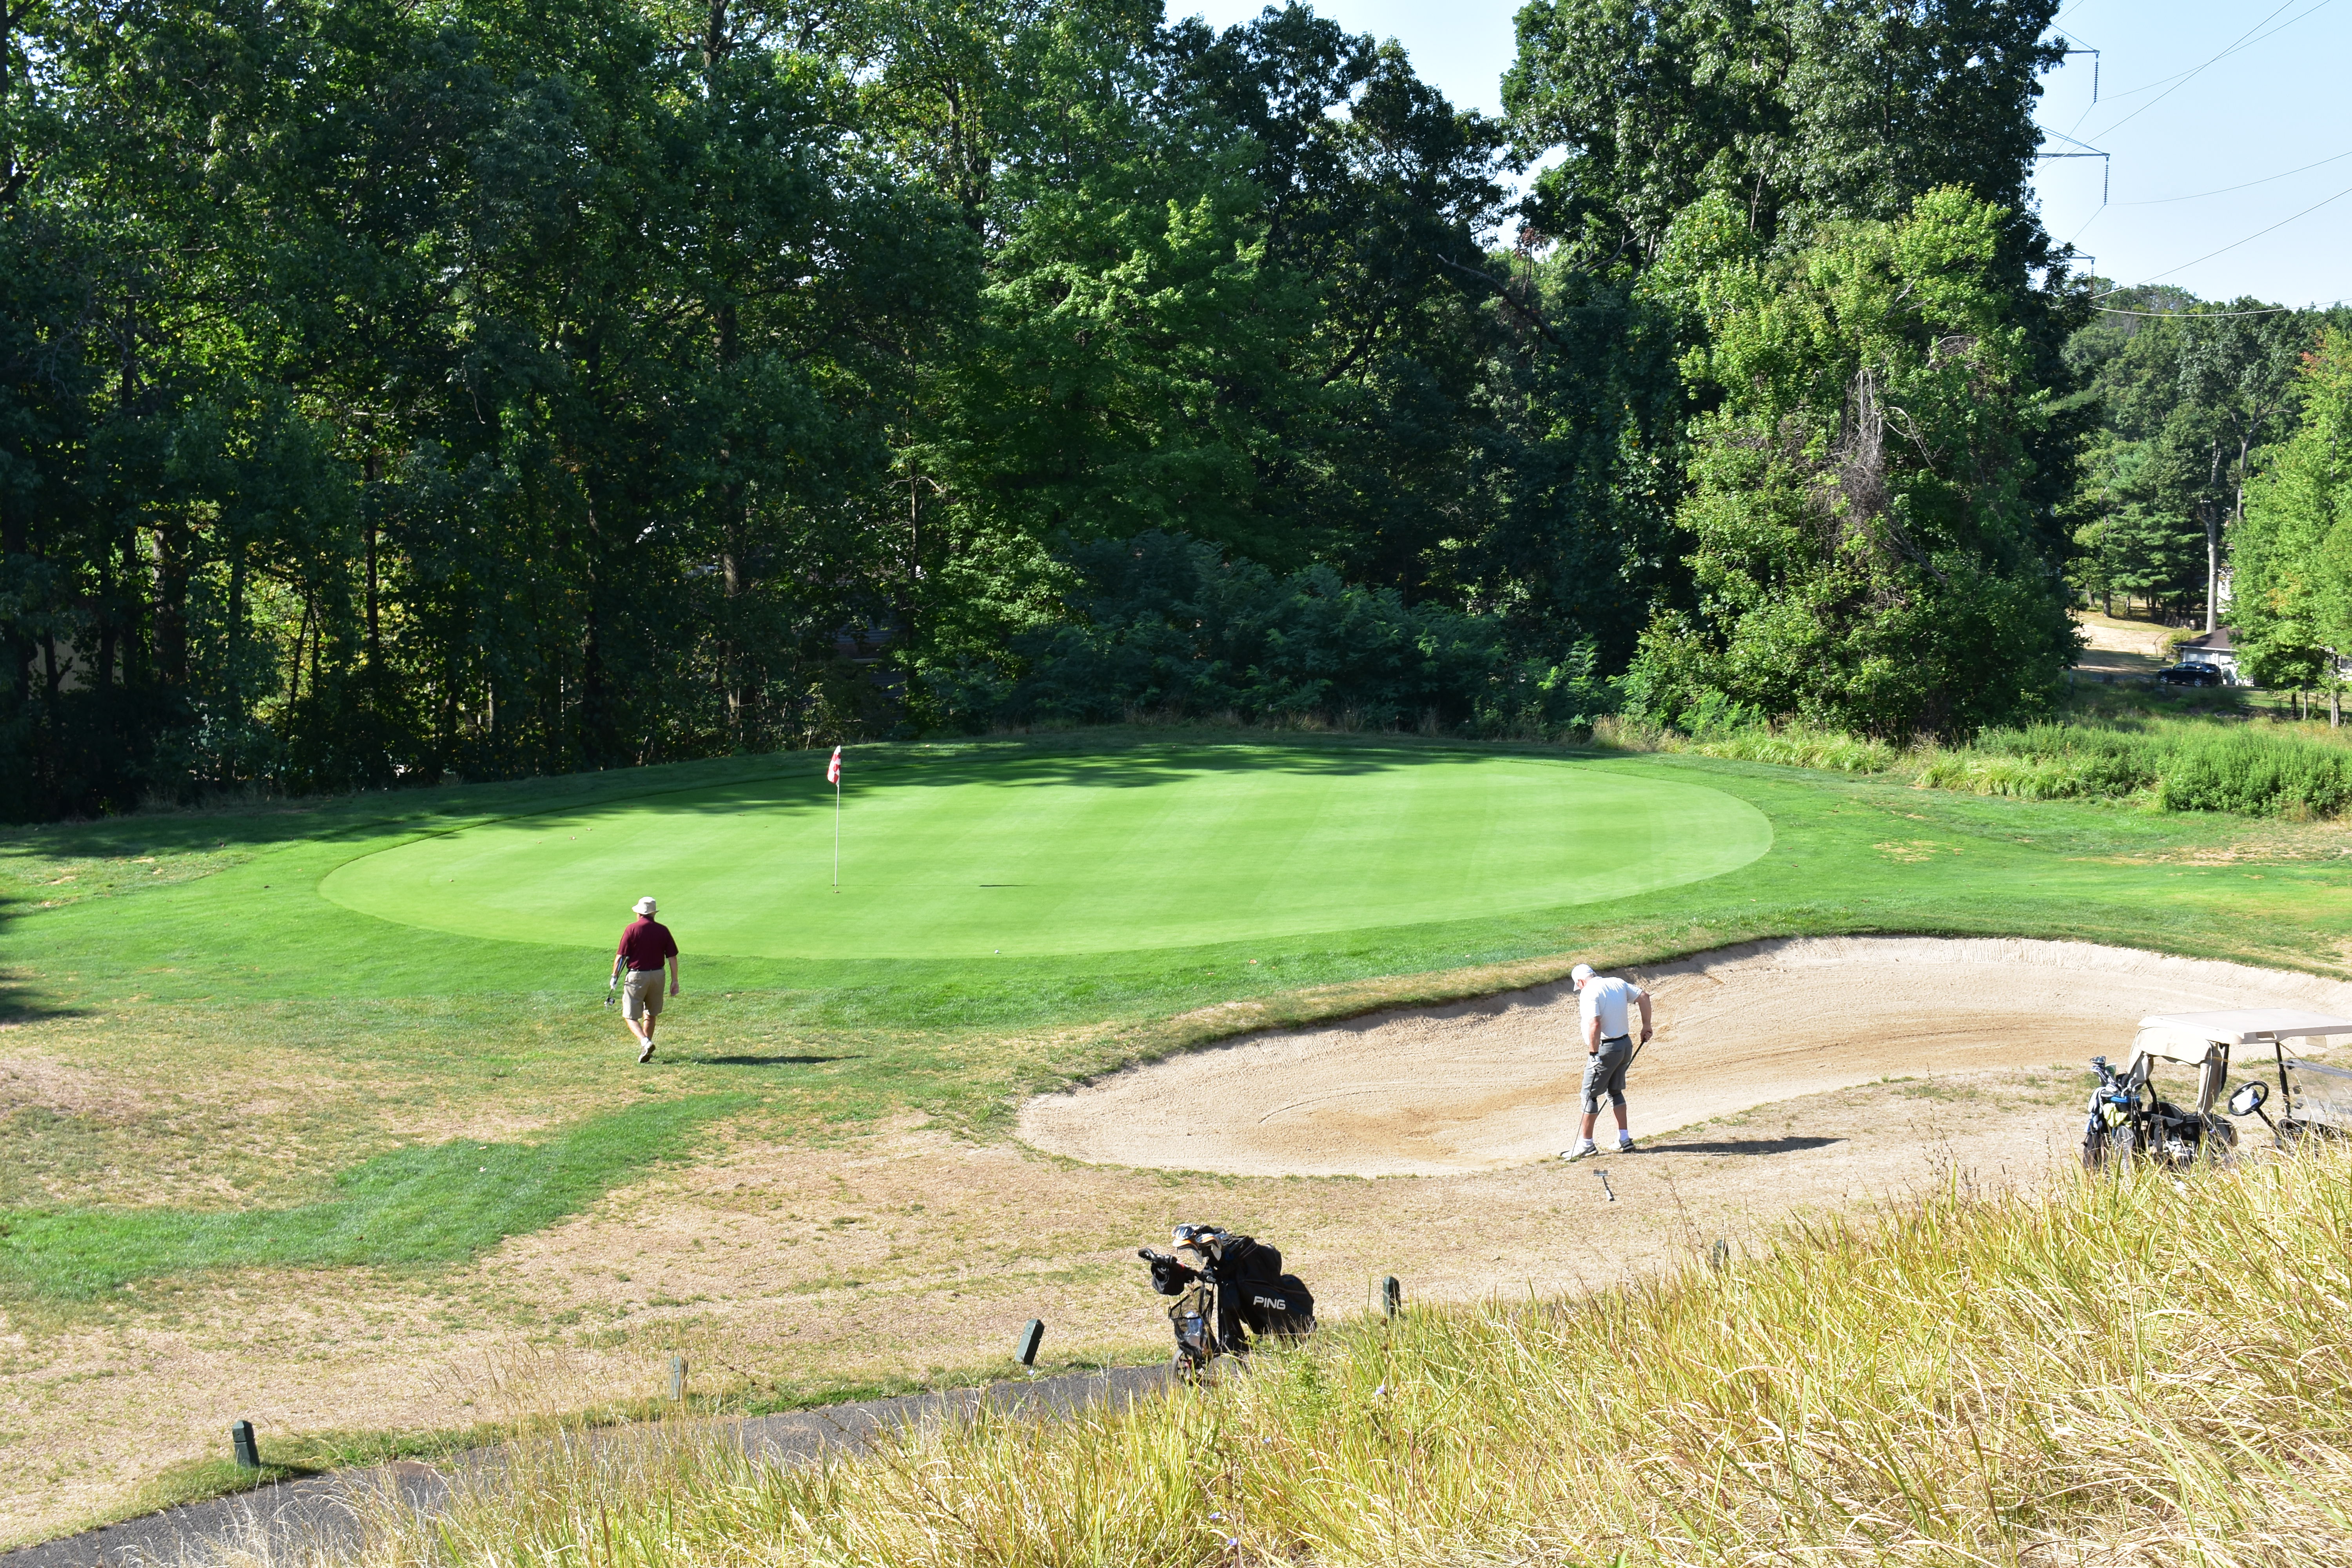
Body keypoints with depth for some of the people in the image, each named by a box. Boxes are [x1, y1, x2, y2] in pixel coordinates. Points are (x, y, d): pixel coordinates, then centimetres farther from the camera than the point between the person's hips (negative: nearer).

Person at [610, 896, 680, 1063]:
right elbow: (672, 958, 1)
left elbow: (621, 956, -9)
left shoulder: (632, 929, -9)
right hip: (657, 975, 4)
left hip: (637, 976, -4)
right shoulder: (663, 930, 0)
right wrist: (675, 981, 8)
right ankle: (647, 1048, 26)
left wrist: (614, 977, 3)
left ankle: (645, 1042, -22)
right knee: (651, 1014, 21)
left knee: (630, 1016, 0)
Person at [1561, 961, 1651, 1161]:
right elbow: (1644, 997, 10)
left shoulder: (1589, 993, -15)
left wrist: (1593, 1053, -20)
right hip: (1626, 1044, 8)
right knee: (1615, 1091, 20)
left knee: (1590, 1095, 2)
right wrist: (1646, 1026, 17)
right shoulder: (1617, 983, 7)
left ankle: (1586, 1143, 6)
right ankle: (1624, 1139, 21)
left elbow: (1595, 1025, -26)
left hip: (1605, 1049, -8)